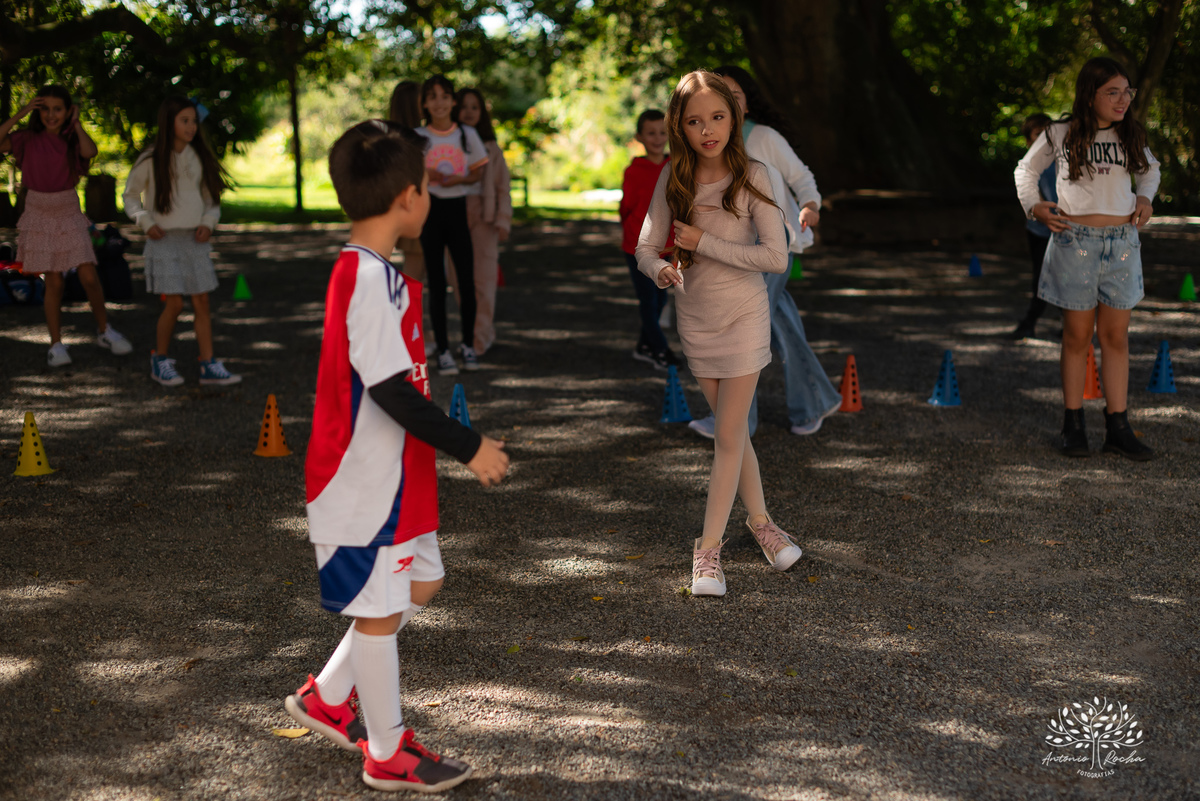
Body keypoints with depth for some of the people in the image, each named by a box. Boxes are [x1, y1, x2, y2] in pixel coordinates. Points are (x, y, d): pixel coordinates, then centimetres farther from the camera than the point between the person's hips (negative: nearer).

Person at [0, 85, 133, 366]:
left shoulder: (72, 140, -2)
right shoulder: (28, 139, -3)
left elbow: (90, 152, -24)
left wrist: (76, 123, -17)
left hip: (69, 213, 1)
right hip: (39, 215, -1)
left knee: (89, 277, -6)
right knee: (54, 283, -1)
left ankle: (104, 332, 15)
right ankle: (56, 345, 10)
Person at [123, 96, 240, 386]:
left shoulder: (199, 159, 7)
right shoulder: (150, 161, -5)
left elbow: (211, 199, 15)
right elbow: (130, 196, 5)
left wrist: (208, 222, -4)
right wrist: (146, 221, -9)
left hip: (194, 239, 4)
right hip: (165, 240, -4)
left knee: (202, 302, 3)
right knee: (174, 303, -7)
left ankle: (208, 365, 7)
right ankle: (160, 360, 13)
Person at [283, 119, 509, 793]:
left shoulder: (363, 270, 9)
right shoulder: (373, 281, -23)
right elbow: (391, 389, -26)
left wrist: (456, 442, 22)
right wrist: (469, 447, -19)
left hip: (390, 474, 10)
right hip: (366, 483, -10)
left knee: (420, 580, 20)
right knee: (380, 608, 3)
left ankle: (328, 699, 31)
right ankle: (388, 755, 20)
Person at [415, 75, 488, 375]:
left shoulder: (468, 134, 4)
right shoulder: (417, 137, 1)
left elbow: (478, 174, 7)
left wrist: (457, 180, -13)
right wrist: (424, 175, -15)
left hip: (459, 209, 1)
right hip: (429, 210, -1)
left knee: (467, 281, 0)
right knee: (436, 285, 1)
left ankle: (468, 345, 17)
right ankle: (443, 351, 8)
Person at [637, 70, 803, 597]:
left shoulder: (751, 177, -14)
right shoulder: (673, 179, -4)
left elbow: (775, 256, -19)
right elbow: (646, 248, -3)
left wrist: (704, 243, -21)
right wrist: (660, 269, -27)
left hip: (743, 316, -4)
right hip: (694, 317, 4)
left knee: (729, 435, -2)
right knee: (732, 429, 15)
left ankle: (709, 546, 9)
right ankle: (759, 519, 33)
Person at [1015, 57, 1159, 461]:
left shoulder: (1131, 135, 7)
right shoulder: (1060, 135, -3)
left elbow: (1149, 168, 26)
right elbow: (1026, 169, 12)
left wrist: (1145, 196, 7)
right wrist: (1033, 206, -3)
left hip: (1122, 242, 3)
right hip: (1075, 241, -3)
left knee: (1116, 336, 5)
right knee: (1077, 335, 2)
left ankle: (1118, 427, 10)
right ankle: (1073, 424, 13)